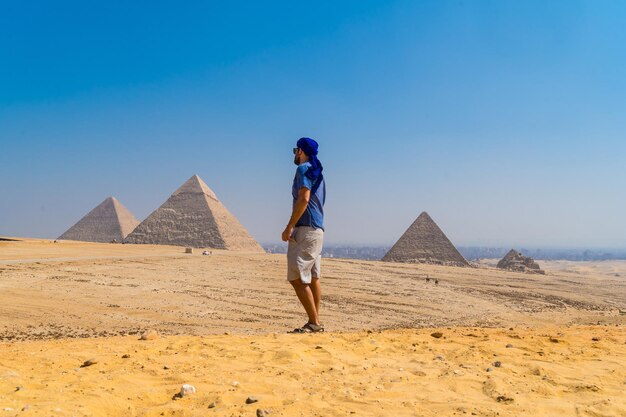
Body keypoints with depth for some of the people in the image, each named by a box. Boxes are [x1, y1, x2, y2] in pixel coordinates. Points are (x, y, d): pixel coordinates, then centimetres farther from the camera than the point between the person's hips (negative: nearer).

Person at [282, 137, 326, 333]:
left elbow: (304, 199, -19)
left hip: (306, 229, -10)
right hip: (318, 229, 10)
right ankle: (315, 323, 13)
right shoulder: (317, 172, 21)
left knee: (297, 278, -10)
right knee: (313, 278, 10)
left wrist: (290, 227, -19)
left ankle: (314, 322, -9)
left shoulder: (304, 169, -7)